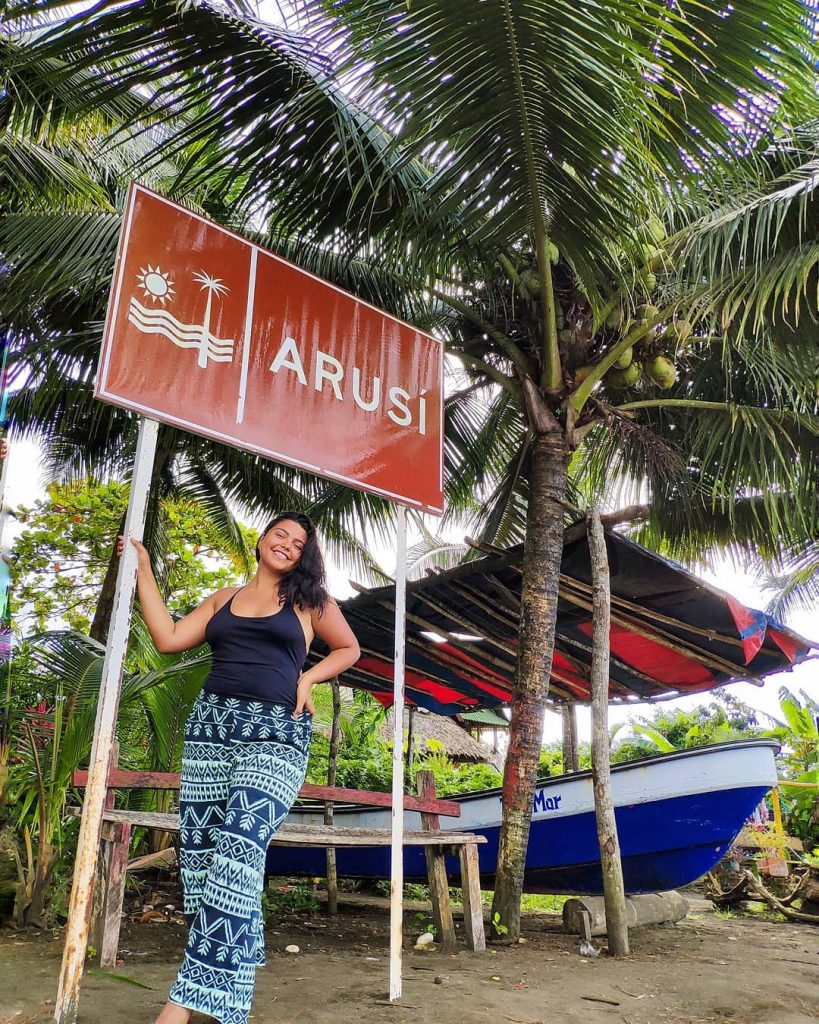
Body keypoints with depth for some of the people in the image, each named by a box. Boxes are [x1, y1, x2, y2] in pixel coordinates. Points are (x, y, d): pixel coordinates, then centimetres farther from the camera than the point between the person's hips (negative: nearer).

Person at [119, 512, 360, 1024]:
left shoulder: (310, 601, 10)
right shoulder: (223, 599, 18)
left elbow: (349, 648, 18)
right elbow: (168, 638, 8)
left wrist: (308, 678, 1)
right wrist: (143, 569, 12)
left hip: (276, 733, -4)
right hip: (212, 723, 4)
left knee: (238, 849, -19)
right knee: (198, 852, 0)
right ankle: (230, 976, 15)